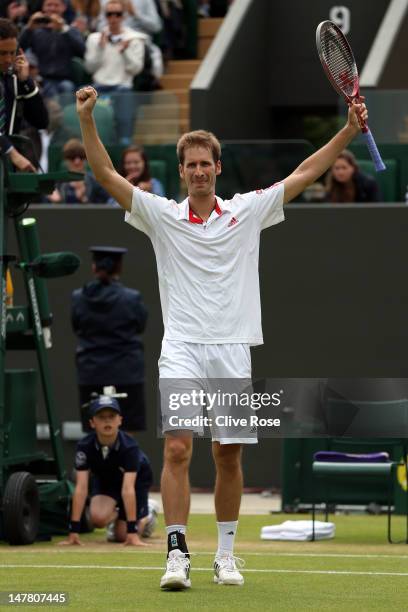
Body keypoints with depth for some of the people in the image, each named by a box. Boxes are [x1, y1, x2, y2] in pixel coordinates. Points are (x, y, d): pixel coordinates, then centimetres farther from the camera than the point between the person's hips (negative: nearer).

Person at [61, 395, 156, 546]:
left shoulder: (129, 447, -37)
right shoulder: (85, 446, -31)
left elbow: (128, 489, -44)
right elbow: (81, 488, -34)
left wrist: (132, 532, -47)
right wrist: (74, 531, -39)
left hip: (136, 479, -2)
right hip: (104, 479, 2)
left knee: (122, 536, -8)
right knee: (98, 516, -27)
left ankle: (145, 518, 26)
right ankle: (115, 515, 11)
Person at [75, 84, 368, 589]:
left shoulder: (247, 211, 8)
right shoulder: (162, 216, 5)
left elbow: (304, 173, 9)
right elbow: (107, 176, -2)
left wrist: (349, 130, 1)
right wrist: (86, 121, -13)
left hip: (232, 349, 2)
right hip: (182, 348, -2)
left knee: (229, 457, 5)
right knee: (177, 449, -14)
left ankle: (225, 555, 16)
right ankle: (177, 553, -15)